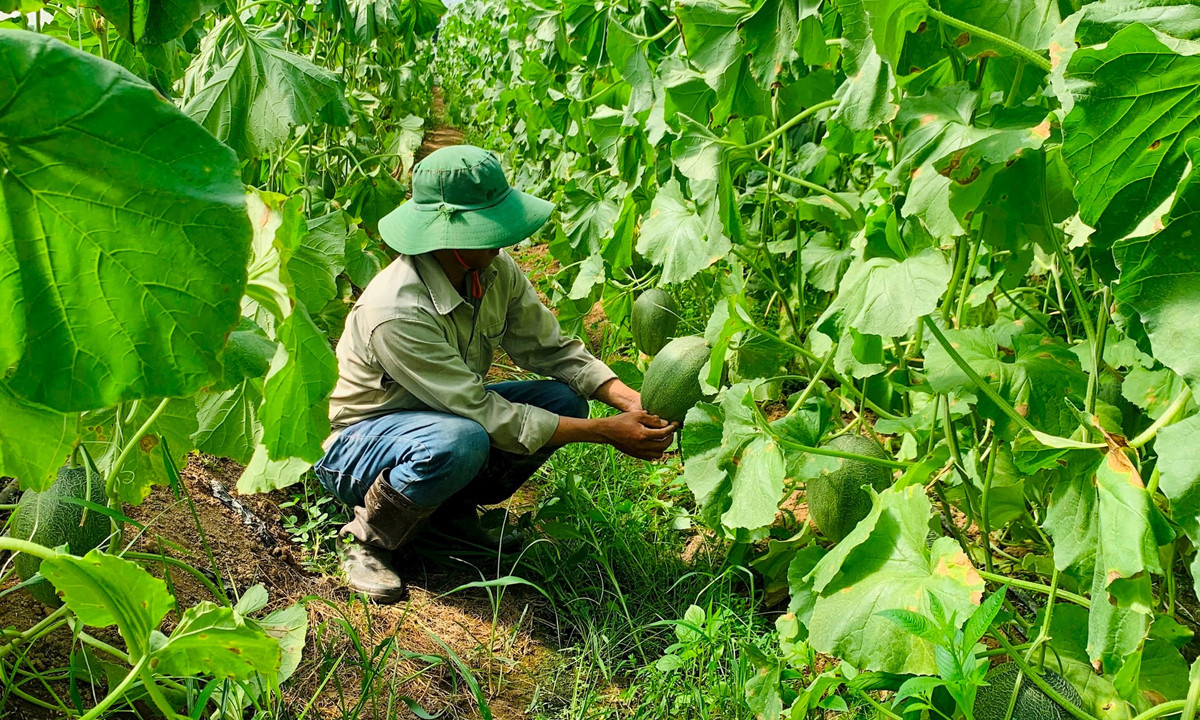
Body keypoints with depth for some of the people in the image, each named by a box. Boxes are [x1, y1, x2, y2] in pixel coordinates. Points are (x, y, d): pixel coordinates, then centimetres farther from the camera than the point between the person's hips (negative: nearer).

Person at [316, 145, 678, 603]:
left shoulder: (496, 271, -12)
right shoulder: (396, 312, -34)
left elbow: (552, 350, -5)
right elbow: (486, 415, -33)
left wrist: (632, 402, -22)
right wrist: (608, 433, -32)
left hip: (446, 413, 8)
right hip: (357, 443, -7)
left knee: (563, 399, -10)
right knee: (460, 441, -39)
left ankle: (455, 509, 5)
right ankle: (366, 539, -12)